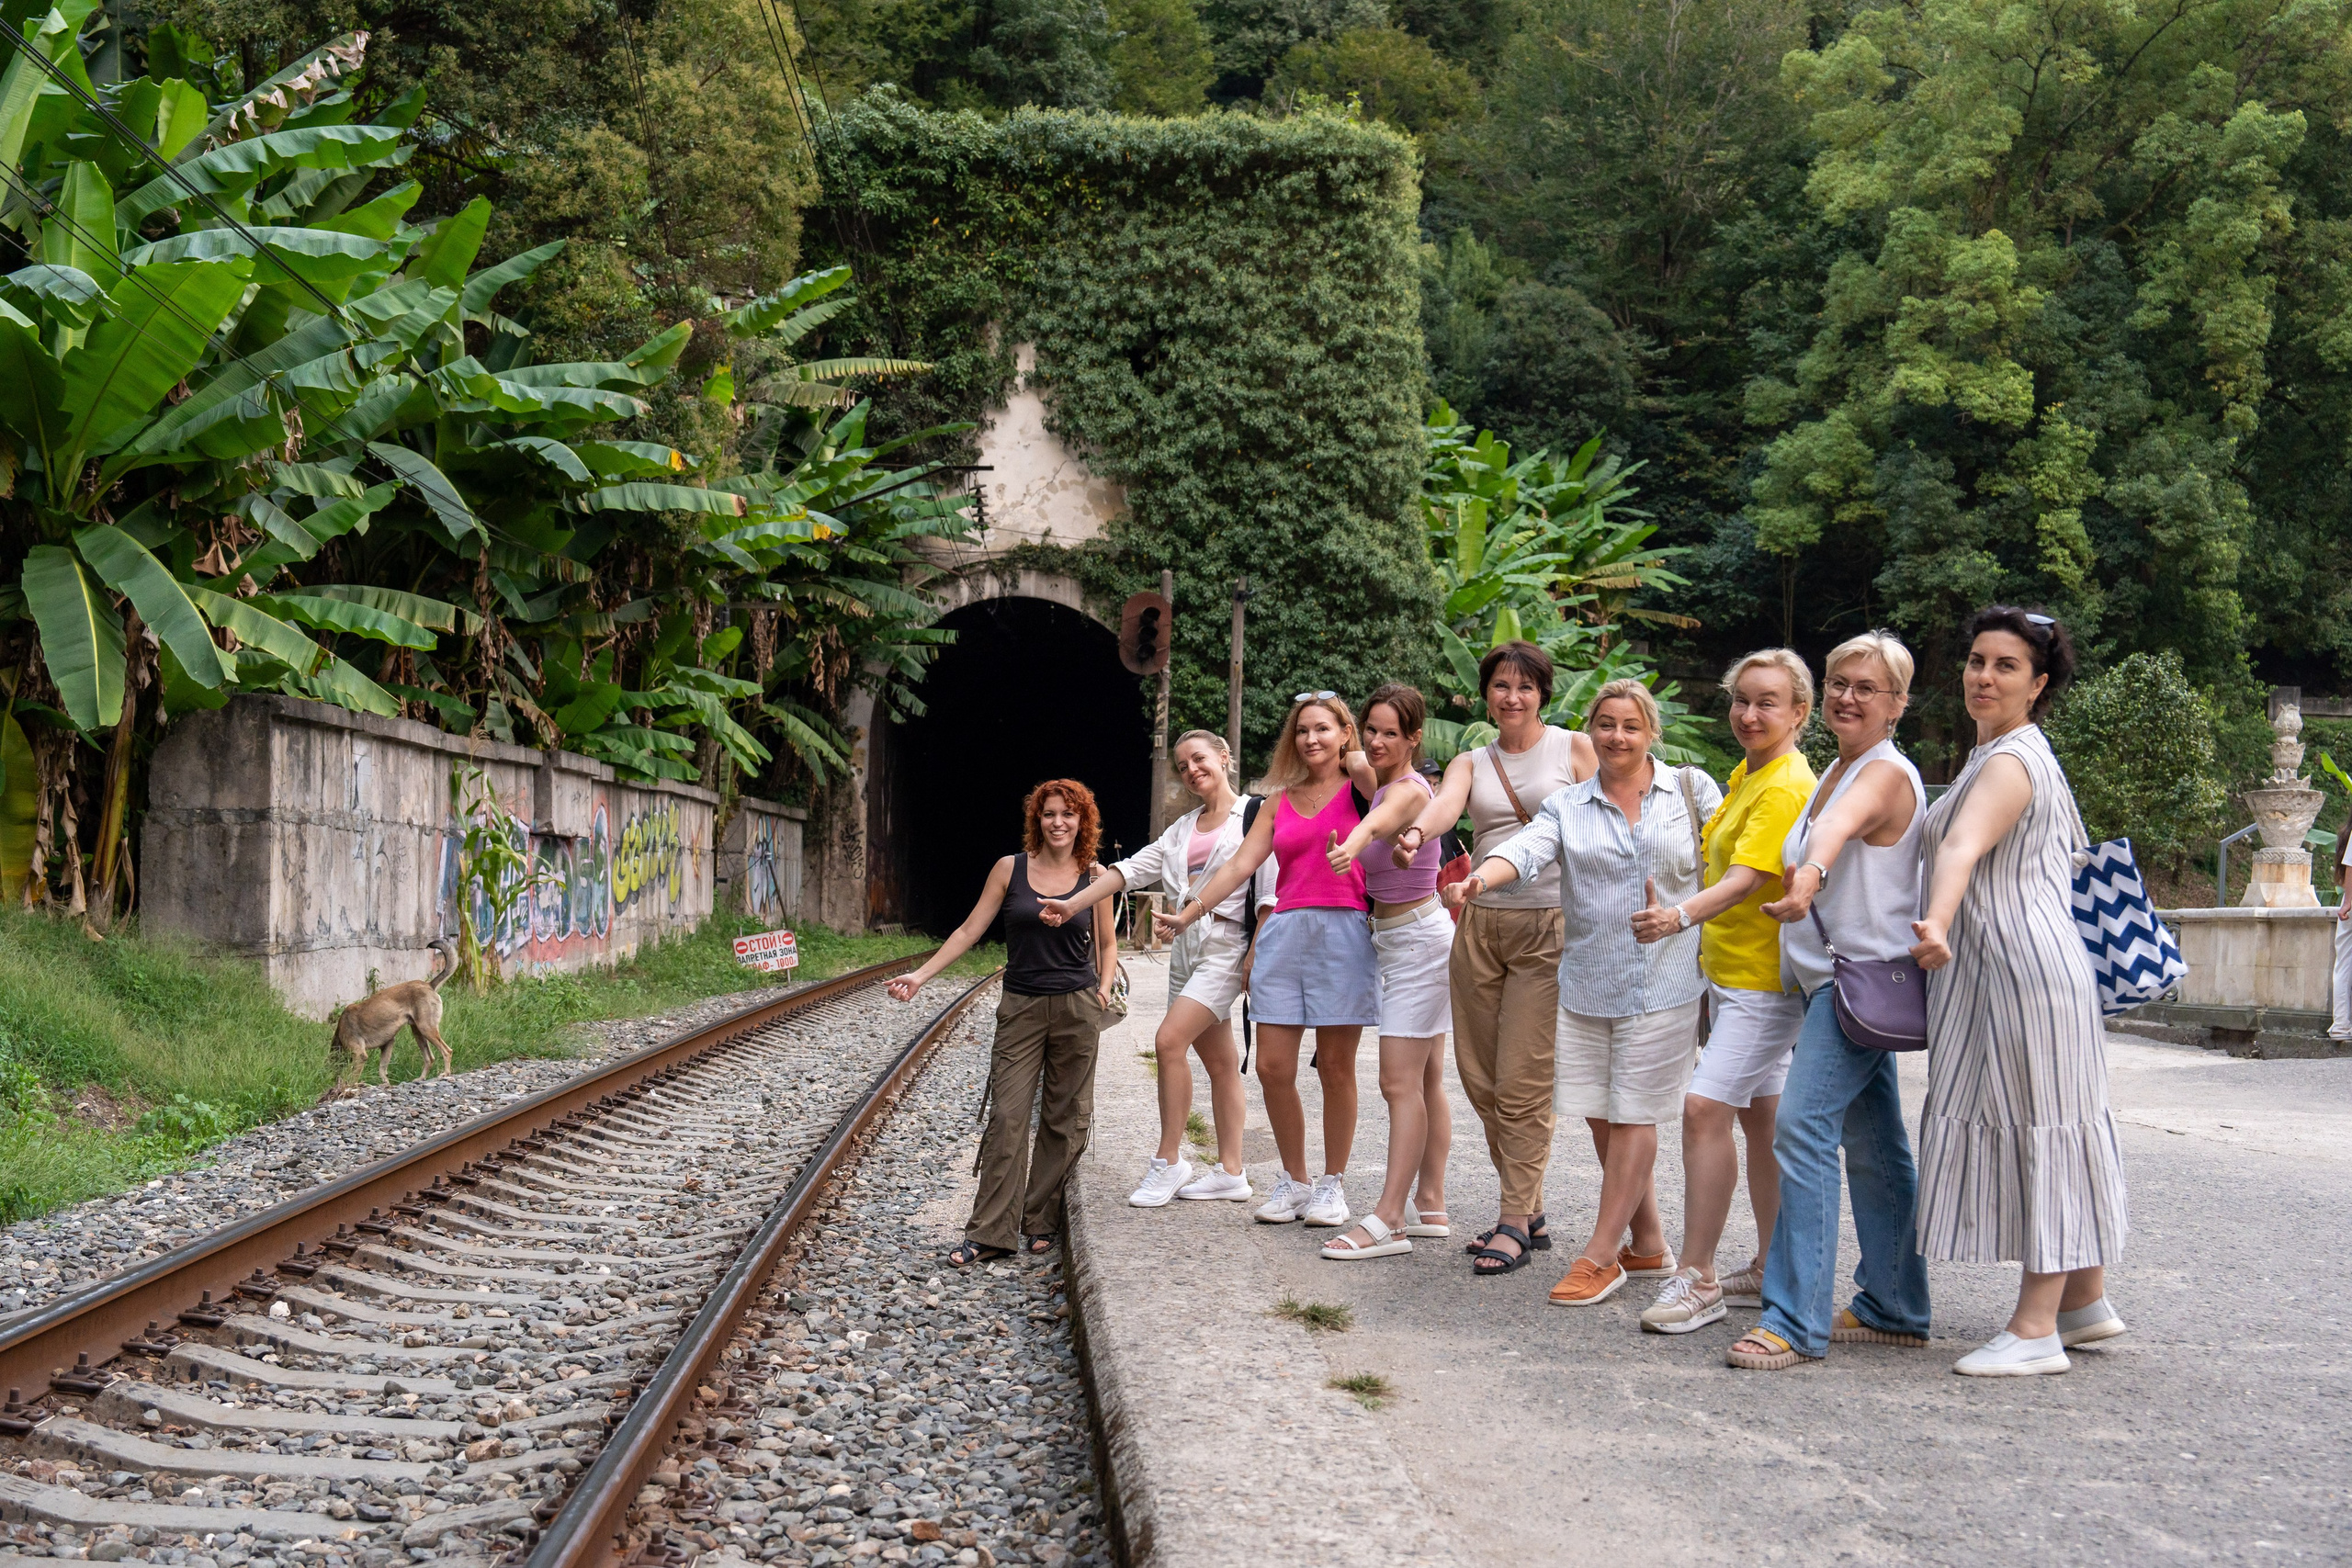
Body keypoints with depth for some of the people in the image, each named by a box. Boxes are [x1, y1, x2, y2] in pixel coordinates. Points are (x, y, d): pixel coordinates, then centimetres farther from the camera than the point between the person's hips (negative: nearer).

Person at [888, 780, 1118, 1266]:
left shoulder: (1094, 876, 3)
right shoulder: (1010, 869, 2)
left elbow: (1107, 943, 14)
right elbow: (970, 930, 3)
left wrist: (1104, 988, -3)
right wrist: (920, 976, -3)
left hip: (1077, 1008, 1)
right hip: (1021, 1007, 0)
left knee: (1065, 1119, 4)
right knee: (1007, 1117, -5)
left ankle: (1041, 1221, 17)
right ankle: (989, 1233, -2)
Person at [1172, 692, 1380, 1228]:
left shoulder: (1360, 789, 7)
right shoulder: (1280, 802, 17)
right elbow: (1240, 865, 12)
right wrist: (1190, 912, 5)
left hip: (1344, 930, -3)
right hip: (1285, 932, 4)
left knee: (1335, 1067, -1)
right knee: (1273, 1067, -1)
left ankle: (1333, 1183, 12)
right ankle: (1293, 1180, 14)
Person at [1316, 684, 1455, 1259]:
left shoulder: (1409, 789, -19)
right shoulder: (1383, 783, 11)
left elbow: (1384, 816, -42)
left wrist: (1356, 839, -61)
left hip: (1418, 939, -10)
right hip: (1400, 939, 10)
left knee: (1400, 1083, -11)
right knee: (1427, 1082, 12)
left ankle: (1388, 1221, -11)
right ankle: (1430, 1206, 19)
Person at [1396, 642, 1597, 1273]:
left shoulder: (1574, 748, 4)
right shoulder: (1471, 763, 12)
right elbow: (1446, 804, -10)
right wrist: (1415, 831, -34)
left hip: (1548, 928, -4)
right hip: (1479, 927, 4)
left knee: (1523, 1084, -7)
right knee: (1478, 1076, 7)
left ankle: (1515, 1223, 2)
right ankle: (1529, 1210, 20)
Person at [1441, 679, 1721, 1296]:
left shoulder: (1692, 789, 7)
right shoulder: (1567, 805, 9)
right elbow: (1526, 850, -8)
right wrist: (1477, 880, -28)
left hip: (1664, 979, -3)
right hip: (1587, 982, 3)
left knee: (1631, 1115, -3)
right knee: (1601, 1116, 6)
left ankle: (1601, 1256, 4)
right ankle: (1648, 1245, 22)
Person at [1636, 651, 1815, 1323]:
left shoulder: (1787, 787, -18)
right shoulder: (1746, 772, 12)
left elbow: (1747, 880, -28)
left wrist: (1682, 915, -41)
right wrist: (1698, 935, 16)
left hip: (1765, 978, -10)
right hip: (1730, 968, 10)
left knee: (1705, 1107, -15)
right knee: (1758, 1112, 14)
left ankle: (1696, 1273, -9)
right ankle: (1773, 1267, 24)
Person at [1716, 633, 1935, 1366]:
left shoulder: (1888, 774, -15)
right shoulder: (1836, 770, 15)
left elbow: (1842, 828, -37)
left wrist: (1812, 873, -53)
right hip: (1832, 977, 10)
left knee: (1802, 1128, -17)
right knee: (1873, 1143, 14)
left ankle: (1795, 1318, -15)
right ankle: (1894, 1306, 24)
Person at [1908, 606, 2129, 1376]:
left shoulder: (2013, 760, -13)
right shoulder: (2009, 753, 20)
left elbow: (1964, 848, -33)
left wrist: (1938, 924, -48)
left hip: (2025, 967, -11)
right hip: (1997, 968, 11)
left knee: (2037, 1129, -7)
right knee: (2042, 1131, 15)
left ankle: (2037, 1328, -3)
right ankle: (2084, 1299, 25)